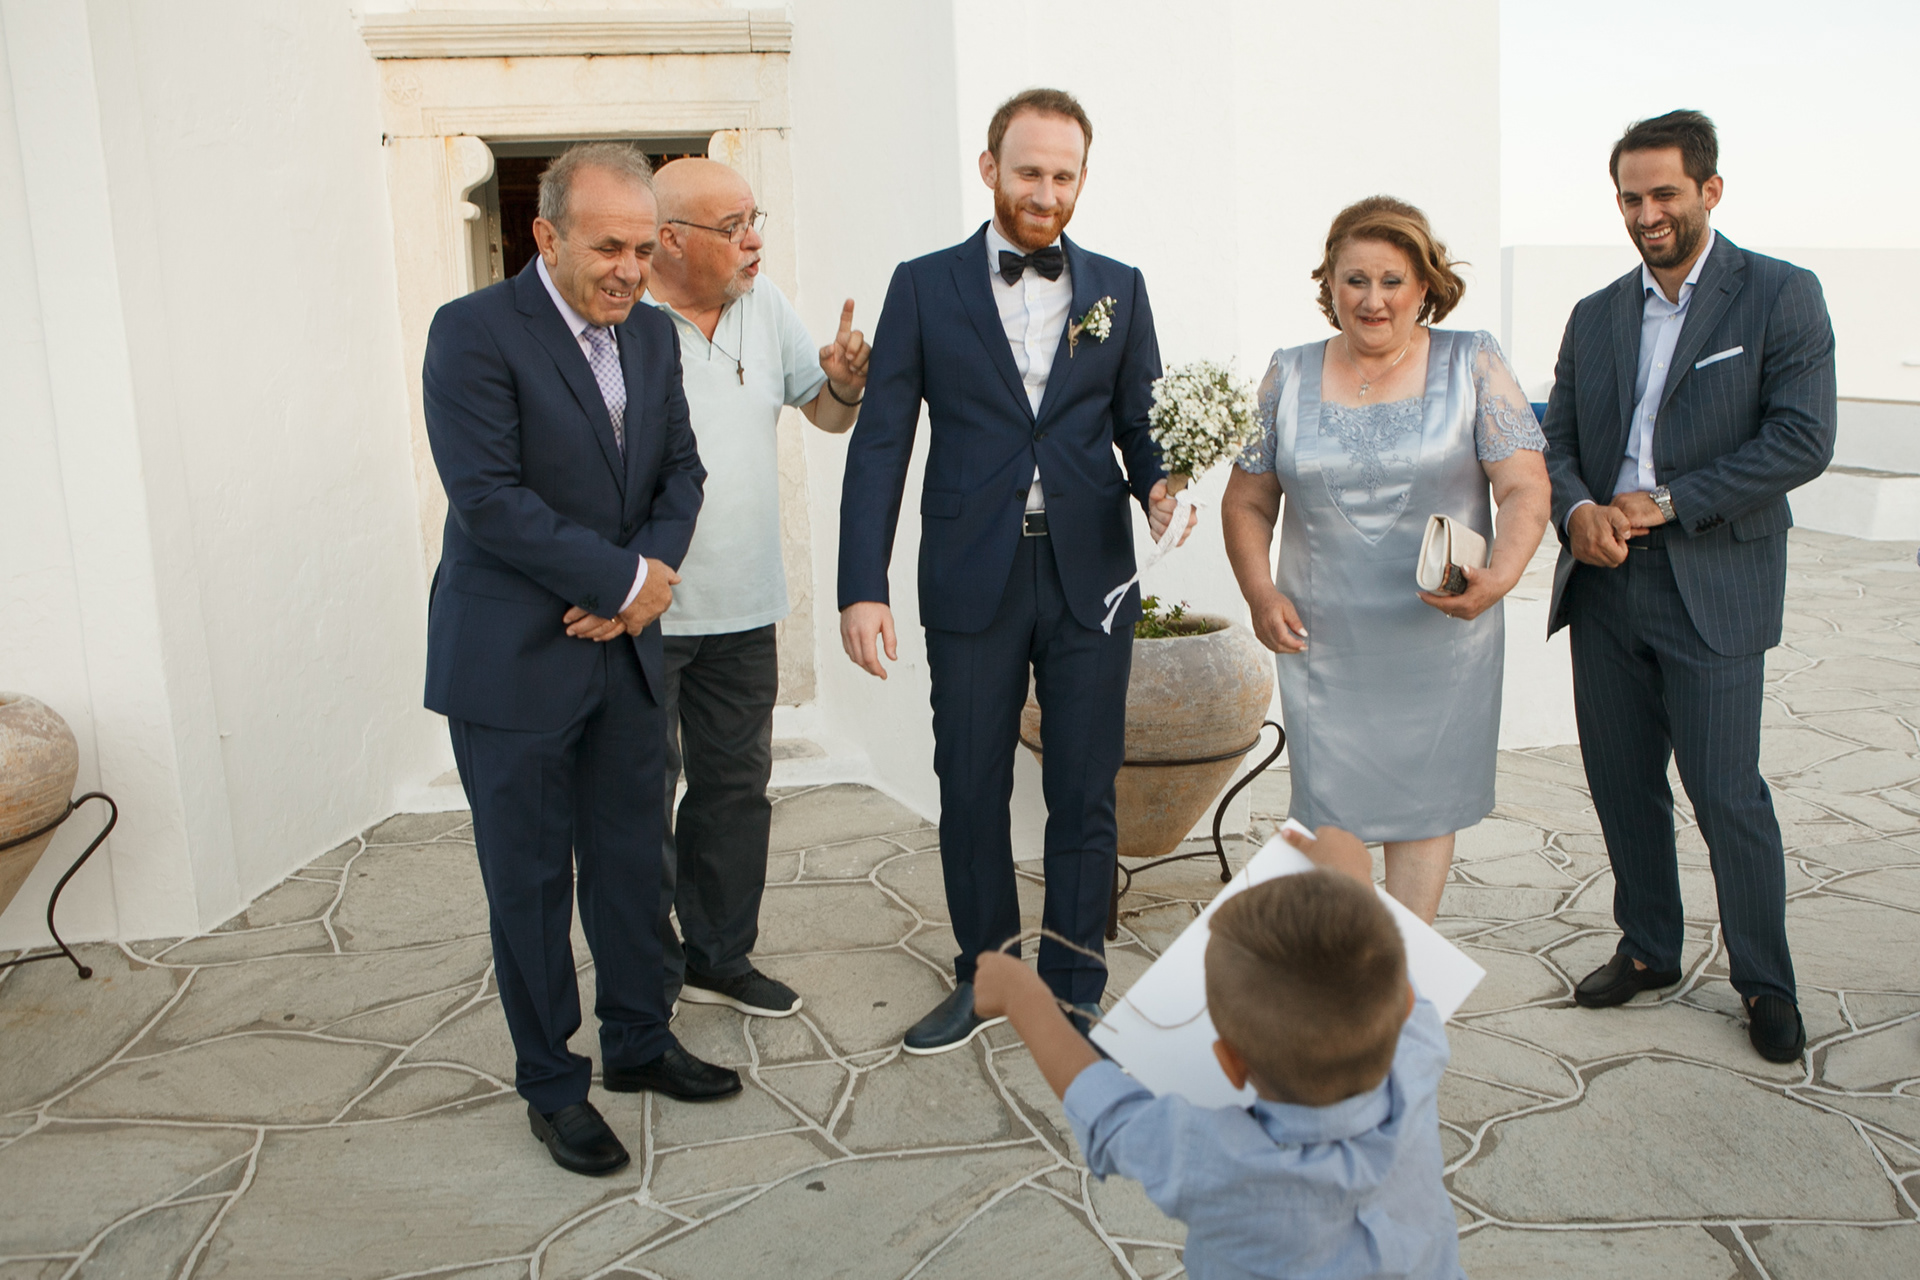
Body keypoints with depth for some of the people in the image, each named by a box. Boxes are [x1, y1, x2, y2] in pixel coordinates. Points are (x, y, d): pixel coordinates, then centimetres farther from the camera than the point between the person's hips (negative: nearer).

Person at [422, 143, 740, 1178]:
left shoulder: (652, 334, 7)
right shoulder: (473, 334, -14)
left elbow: (679, 469, 10)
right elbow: (487, 500, -21)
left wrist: (648, 574, -9)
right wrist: (629, 578, -17)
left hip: (623, 650, 6)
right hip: (514, 662, -6)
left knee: (631, 860, 16)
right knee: (529, 880, 7)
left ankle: (637, 1042, 35)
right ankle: (550, 1085, 23)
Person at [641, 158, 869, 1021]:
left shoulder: (764, 304, 6)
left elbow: (824, 411, 15)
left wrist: (845, 382, -9)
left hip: (743, 608, 6)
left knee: (736, 787, 15)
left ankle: (720, 957, 31)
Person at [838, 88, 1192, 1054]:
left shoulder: (1118, 289, 9)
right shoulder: (925, 287, 3)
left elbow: (1140, 422, 12)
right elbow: (880, 443, -1)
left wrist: (1159, 484, -12)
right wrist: (862, 587, -9)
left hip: (1089, 576, 1)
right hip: (971, 577, -1)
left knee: (1084, 794, 6)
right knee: (970, 789, 9)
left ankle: (1073, 992, 22)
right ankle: (983, 972, 30)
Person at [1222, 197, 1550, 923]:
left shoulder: (1472, 364, 0)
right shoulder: (1289, 376, 5)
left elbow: (1525, 487, -5)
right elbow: (1246, 502, 8)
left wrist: (1500, 576, -24)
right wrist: (1260, 594, -8)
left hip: (1439, 638, -1)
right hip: (1322, 640, 1)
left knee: (1423, 802, 7)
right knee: (1331, 808, 4)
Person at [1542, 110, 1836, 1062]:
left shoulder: (1781, 297, -2)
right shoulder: (1595, 316, 13)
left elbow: (1803, 438, -10)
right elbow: (1557, 440, 12)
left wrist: (1667, 502, -15)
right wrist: (1577, 510, -9)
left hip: (1712, 590, -5)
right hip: (1604, 586, 5)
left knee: (1727, 794, -1)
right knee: (1620, 780, 12)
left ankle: (1765, 981, 18)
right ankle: (1648, 948, 30)